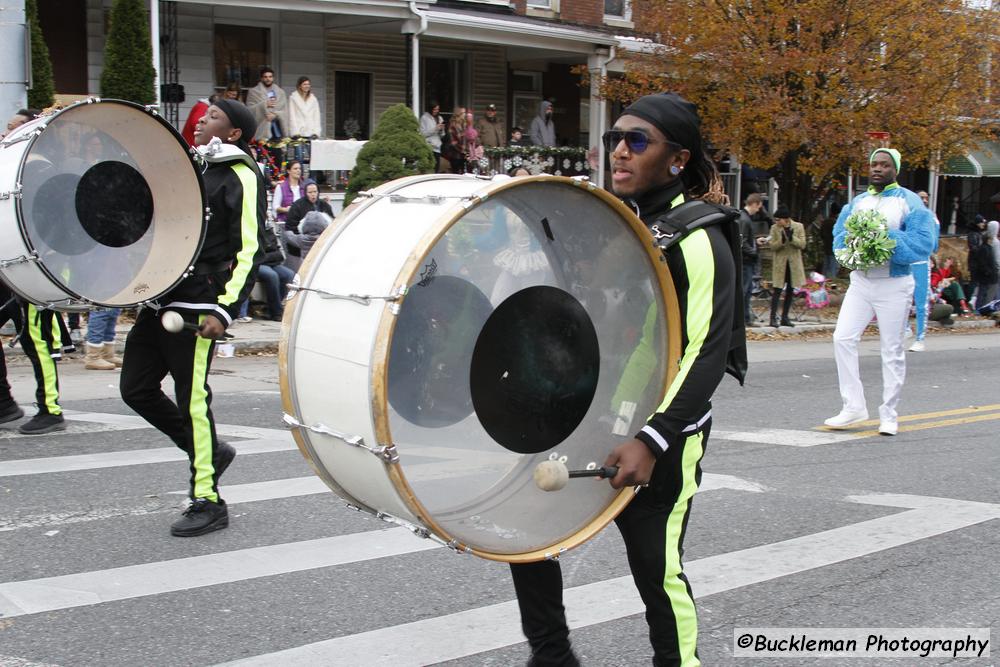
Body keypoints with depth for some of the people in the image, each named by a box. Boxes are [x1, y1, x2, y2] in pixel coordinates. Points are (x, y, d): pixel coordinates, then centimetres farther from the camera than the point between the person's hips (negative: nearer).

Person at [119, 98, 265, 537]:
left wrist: (225, 309, -21)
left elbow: (250, 251, -13)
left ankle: (208, 503, 5)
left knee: (192, 400, -6)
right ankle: (209, 450, 25)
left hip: (198, 305, -9)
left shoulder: (240, 177, -7)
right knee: (136, 389, 9)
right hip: (161, 298, 9)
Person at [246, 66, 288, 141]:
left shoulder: (280, 92, 15)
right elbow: (249, 110, -3)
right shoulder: (253, 92, 6)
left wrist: (275, 114, -12)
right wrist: (264, 105, -14)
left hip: (277, 128, 3)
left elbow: (285, 111, 8)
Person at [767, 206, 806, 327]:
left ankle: (784, 317, 17)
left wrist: (791, 238, -23)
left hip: (794, 263, 2)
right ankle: (773, 317, -5)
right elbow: (772, 246, -7)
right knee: (777, 290, -8)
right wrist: (782, 241, -25)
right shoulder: (775, 229, -3)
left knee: (790, 291, 8)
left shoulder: (798, 227, -2)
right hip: (779, 263, -2)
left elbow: (802, 244, -7)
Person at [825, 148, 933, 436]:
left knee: (892, 349, 3)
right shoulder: (857, 202, 11)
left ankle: (889, 414, 14)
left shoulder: (910, 202, -5)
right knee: (843, 338, -6)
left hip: (894, 285, -4)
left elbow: (922, 243, -16)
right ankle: (853, 407, 3)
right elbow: (838, 238, 7)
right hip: (860, 281, 5)